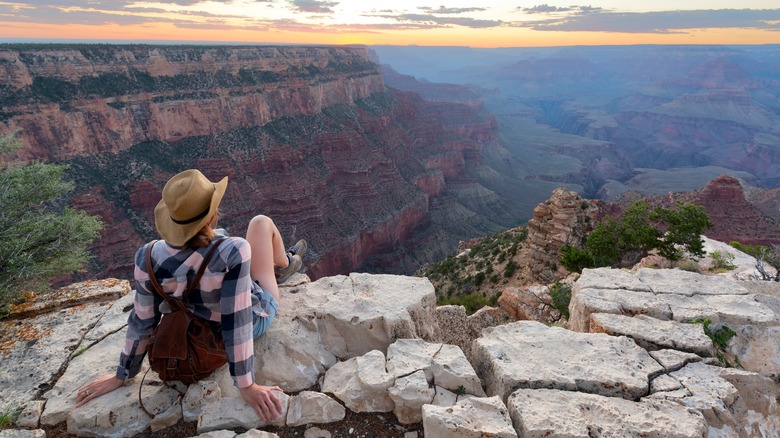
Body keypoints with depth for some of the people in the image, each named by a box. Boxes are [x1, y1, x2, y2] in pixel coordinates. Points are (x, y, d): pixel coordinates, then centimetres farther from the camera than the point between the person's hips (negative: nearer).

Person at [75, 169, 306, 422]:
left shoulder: (148, 258, -28)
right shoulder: (234, 253, -42)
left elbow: (142, 322, -17)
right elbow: (237, 323, -37)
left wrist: (122, 376, -1)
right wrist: (247, 385, -26)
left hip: (202, 327, 4)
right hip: (255, 317, -3)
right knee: (261, 223, 7)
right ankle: (283, 266, 40)